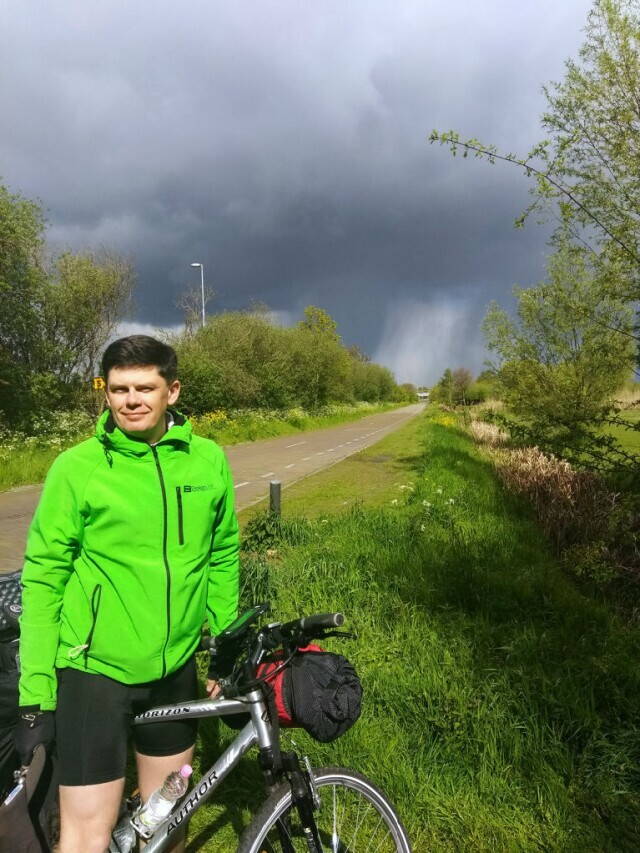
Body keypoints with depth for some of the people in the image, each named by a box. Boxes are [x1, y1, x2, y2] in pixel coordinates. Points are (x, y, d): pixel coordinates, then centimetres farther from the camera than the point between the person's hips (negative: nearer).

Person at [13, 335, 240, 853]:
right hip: (94, 671, -3)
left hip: (177, 668, 3)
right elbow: (43, 579, -8)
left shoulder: (209, 460, -3)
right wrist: (35, 693, -7)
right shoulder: (76, 467, -11)